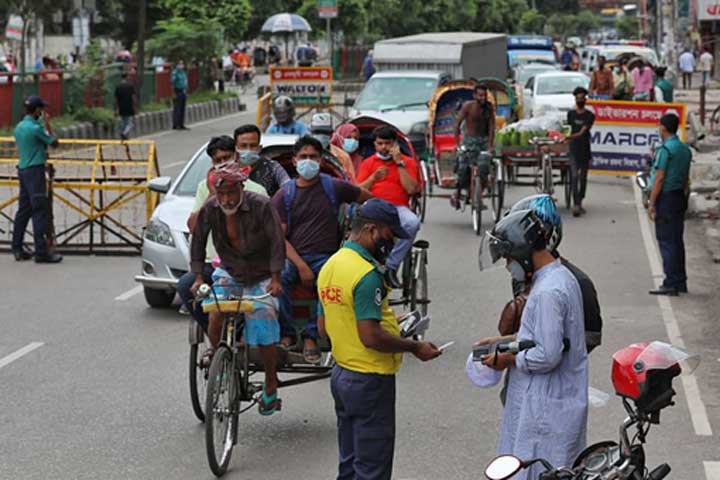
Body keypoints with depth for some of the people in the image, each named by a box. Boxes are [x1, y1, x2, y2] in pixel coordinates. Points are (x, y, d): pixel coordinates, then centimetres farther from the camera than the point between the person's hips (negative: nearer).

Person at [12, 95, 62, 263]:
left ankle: (17, 249, 15)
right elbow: (54, 143, -4)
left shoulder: (19, 127, 10)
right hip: (35, 171, -9)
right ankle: (41, 252, -10)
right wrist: (47, 124, 5)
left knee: (23, 210, 12)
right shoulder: (36, 128, -16)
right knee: (40, 212, -8)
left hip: (22, 170, 9)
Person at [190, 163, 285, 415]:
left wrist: (275, 279, -24)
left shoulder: (261, 206, -21)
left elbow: (277, 242, -19)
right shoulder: (210, 209, -11)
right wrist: (198, 277, -5)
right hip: (229, 273, 3)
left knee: (264, 324, -16)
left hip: (261, 276, -3)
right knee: (215, 317, -21)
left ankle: (270, 388, -1)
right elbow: (198, 241, 1)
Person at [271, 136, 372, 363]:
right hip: (292, 256, 1)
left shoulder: (333, 187, 8)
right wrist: (301, 265, -14)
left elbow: (369, 199, 22)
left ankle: (311, 336, -22)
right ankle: (286, 334, -21)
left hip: (325, 257, 0)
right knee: (278, 276, -34)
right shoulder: (284, 195, 8)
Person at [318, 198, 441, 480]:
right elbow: (371, 337, -26)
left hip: (341, 375, 9)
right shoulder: (367, 274, -21)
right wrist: (415, 347, -14)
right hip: (370, 381, -9)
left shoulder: (329, 266, 8)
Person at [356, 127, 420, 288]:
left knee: (413, 222, -37)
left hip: (398, 207, 0)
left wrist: (399, 163, -1)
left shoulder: (408, 162, 16)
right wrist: (373, 178, -6)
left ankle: (391, 266, -27)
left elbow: (411, 189, 0)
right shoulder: (368, 163, 21)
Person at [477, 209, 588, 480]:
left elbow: (547, 356, -26)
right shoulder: (561, 276, 10)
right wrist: (505, 340, 16)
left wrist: (508, 359, -11)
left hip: (546, 406, -10)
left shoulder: (548, 292, -23)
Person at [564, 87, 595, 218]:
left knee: (583, 178, 7)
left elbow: (583, 132, -15)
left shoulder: (590, 116, -4)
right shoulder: (571, 114, 6)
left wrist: (571, 137, -30)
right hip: (574, 149, 0)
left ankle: (580, 203, 20)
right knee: (574, 177, -11)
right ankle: (576, 204, -18)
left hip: (585, 150, 0)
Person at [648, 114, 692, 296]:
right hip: (680, 197, 8)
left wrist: (652, 203, -14)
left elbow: (659, 178, -17)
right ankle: (680, 282, 17)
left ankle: (671, 284, -7)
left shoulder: (664, 150, -15)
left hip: (666, 198, -8)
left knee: (666, 241, -5)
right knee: (677, 240, 13)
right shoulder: (685, 149, 11)